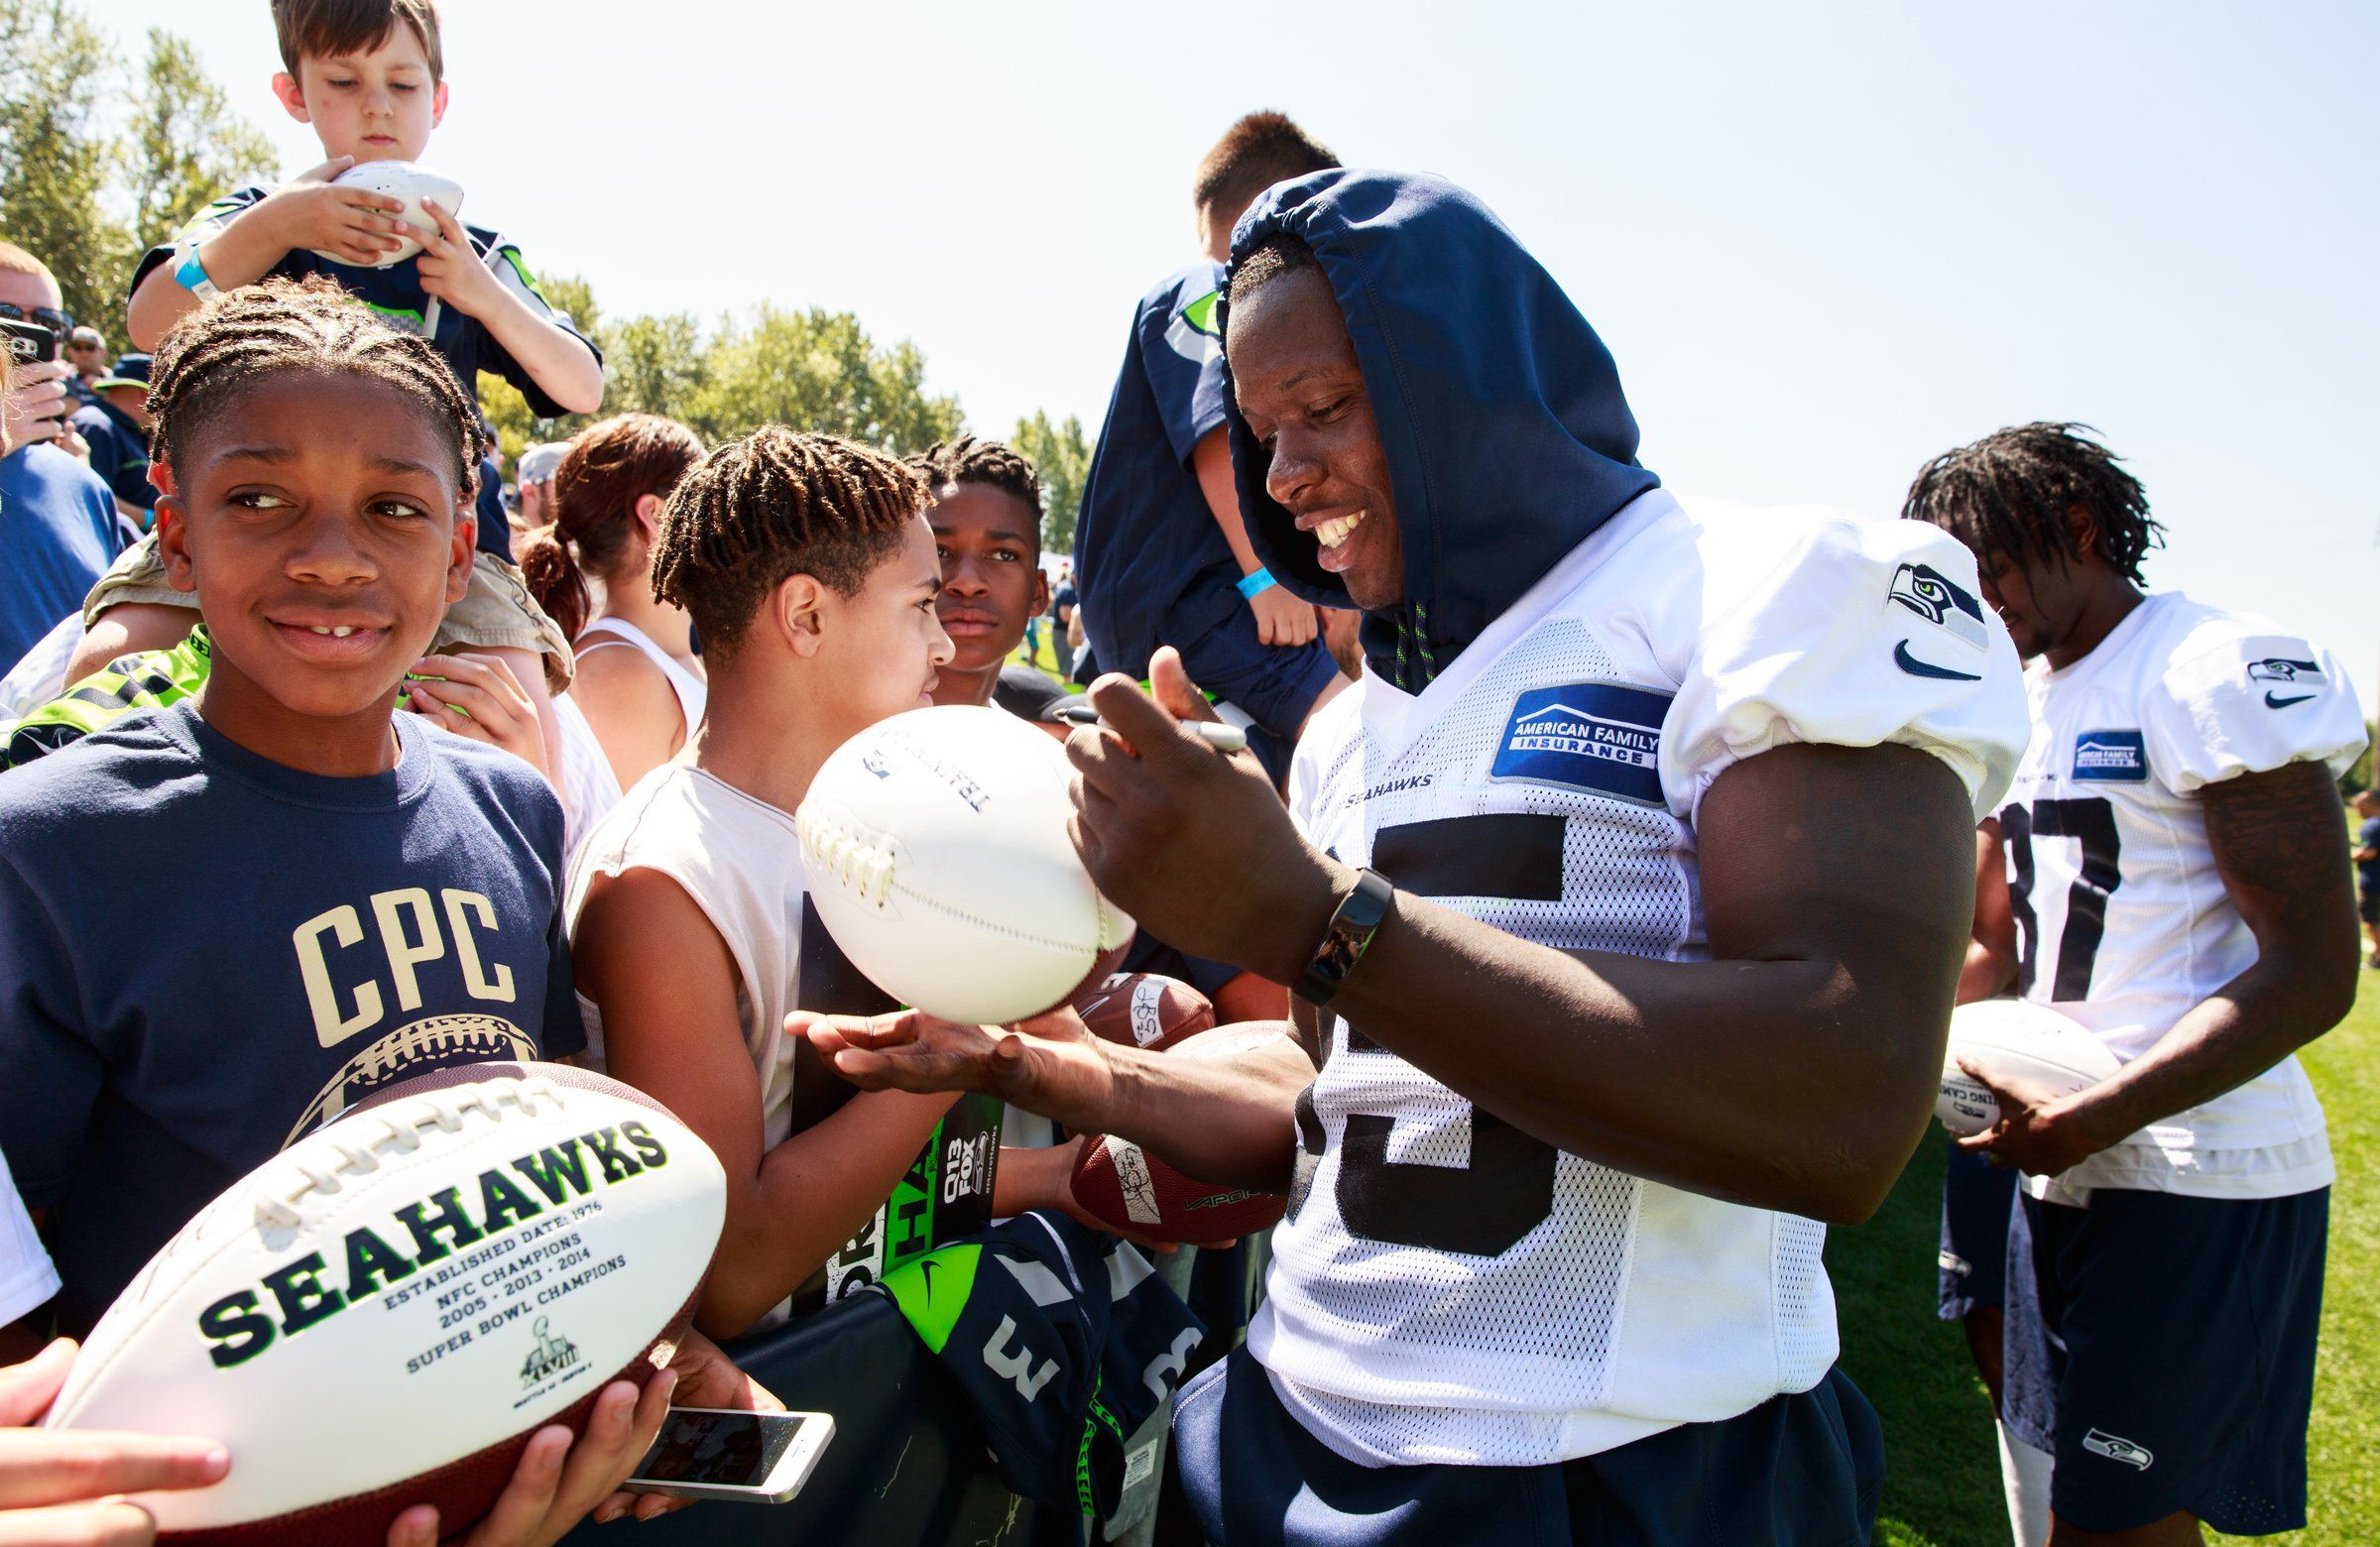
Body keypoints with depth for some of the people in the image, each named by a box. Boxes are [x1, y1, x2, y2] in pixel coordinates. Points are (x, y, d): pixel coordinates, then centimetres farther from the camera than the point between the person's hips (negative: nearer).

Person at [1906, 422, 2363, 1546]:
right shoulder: (2023, 705, 14)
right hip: (2063, 1171, 8)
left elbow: (2313, 973, -17)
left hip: (2199, 1180, -8)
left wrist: (2093, 1117, -21)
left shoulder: (2220, 670, -12)